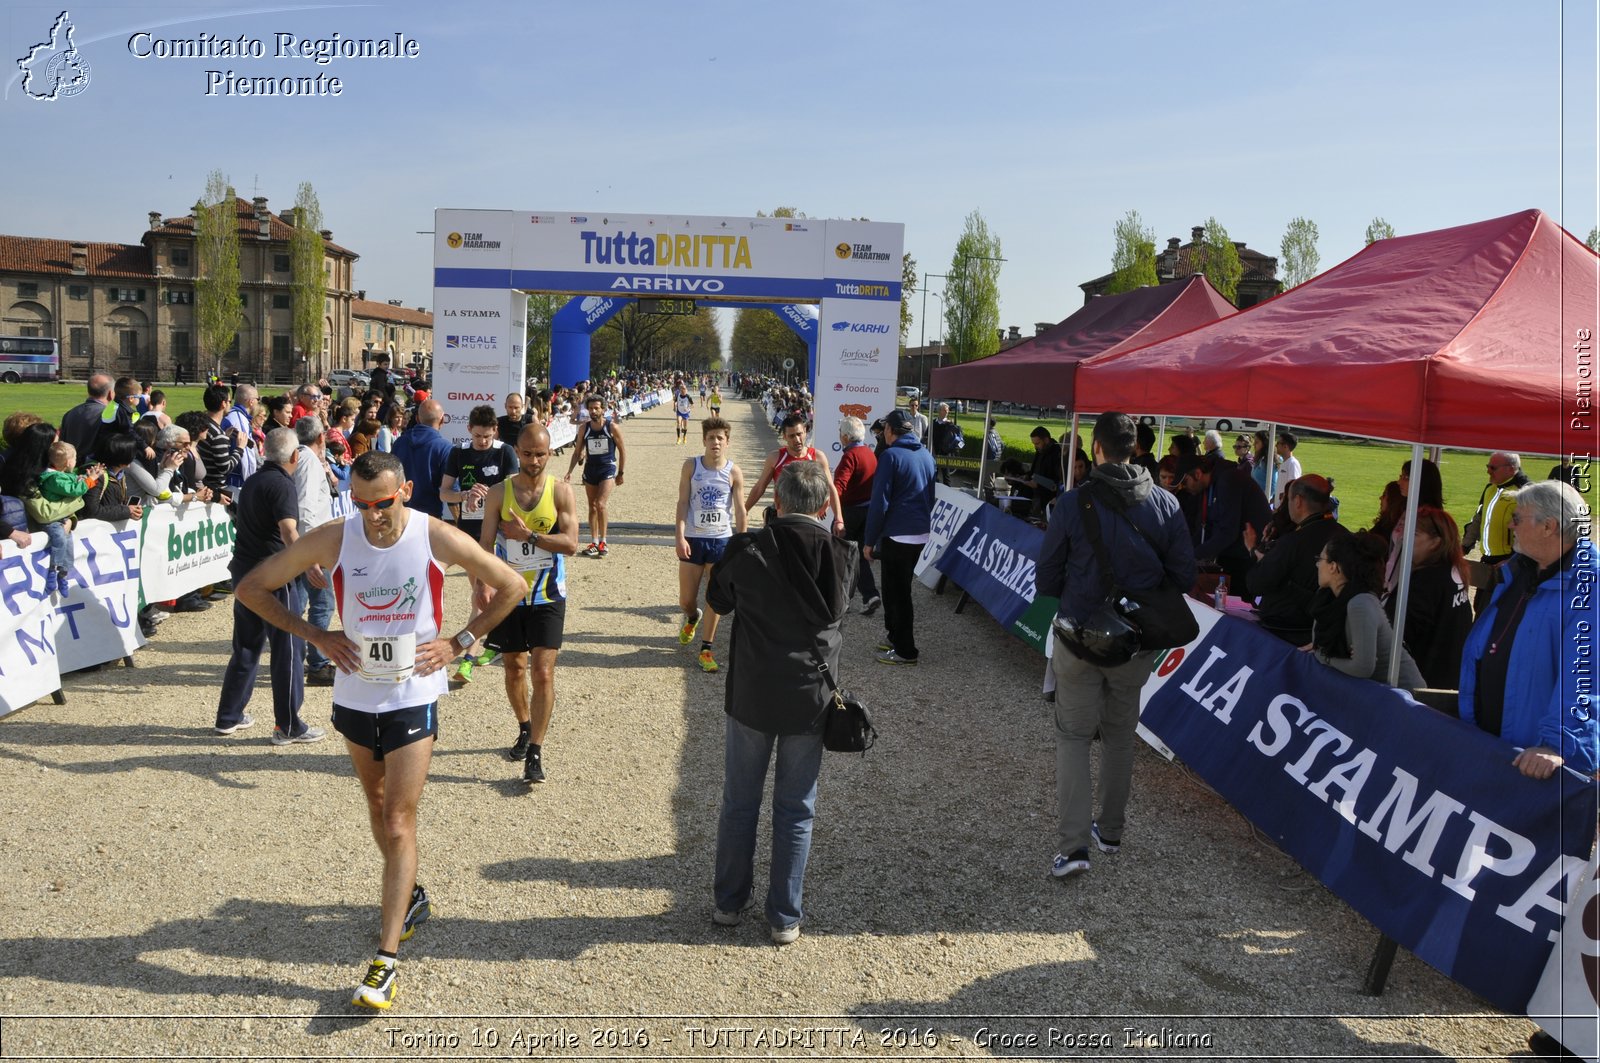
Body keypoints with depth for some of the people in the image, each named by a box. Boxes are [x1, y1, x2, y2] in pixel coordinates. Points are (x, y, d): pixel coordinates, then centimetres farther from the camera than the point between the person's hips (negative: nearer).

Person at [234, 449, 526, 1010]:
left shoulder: (436, 538, -15)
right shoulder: (332, 539, -11)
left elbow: (510, 586, -3)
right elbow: (251, 589, -2)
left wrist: (458, 643, -7)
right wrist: (318, 636, -8)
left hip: (414, 697, -3)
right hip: (355, 695, 4)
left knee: (398, 823, -6)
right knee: (378, 805, 20)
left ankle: (387, 959, 0)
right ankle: (410, 895, 44)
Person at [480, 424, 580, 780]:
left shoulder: (560, 491, -4)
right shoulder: (498, 493, -1)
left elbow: (570, 544, -12)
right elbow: (485, 544, -6)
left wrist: (528, 535, -19)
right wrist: (480, 586, -20)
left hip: (547, 596, -2)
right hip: (509, 594, 2)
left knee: (542, 672, -8)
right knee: (514, 669, 15)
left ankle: (535, 753, -3)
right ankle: (525, 729, 38)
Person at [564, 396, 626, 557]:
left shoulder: (612, 427, -7)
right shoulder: (583, 428, 1)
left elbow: (622, 451, 1)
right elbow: (577, 452, 8)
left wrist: (620, 473, 1)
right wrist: (570, 471, -3)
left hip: (608, 469, -4)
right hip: (590, 469, 4)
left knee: (601, 504, -16)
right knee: (592, 506, 9)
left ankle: (603, 541, -5)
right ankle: (594, 542, 17)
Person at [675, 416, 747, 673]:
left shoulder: (734, 472, -4)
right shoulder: (691, 466, -3)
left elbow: (740, 510, 0)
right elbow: (682, 502, -4)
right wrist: (680, 537, -13)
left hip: (722, 540, 0)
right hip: (693, 539, 1)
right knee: (686, 600, 8)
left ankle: (706, 649, 12)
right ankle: (692, 618, 44)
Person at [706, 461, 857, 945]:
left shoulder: (747, 550, -15)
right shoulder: (842, 555, -11)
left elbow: (718, 601, 3)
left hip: (751, 696, 0)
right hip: (810, 700, 1)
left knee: (739, 803, 16)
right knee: (795, 811, 12)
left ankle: (729, 902, 29)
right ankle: (785, 918, 20)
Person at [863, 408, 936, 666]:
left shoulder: (891, 456, -13)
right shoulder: (927, 456, 8)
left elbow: (879, 502, -15)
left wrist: (869, 540, -9)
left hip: (897, 535, -7)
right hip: (921, 534, 7)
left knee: (897, 592, 2)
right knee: (898, 588, 21)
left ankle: (906, 650, 6)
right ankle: (896, 638, 30)